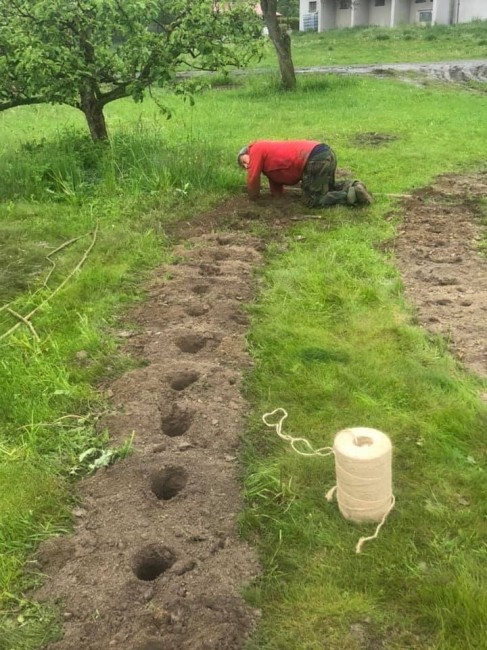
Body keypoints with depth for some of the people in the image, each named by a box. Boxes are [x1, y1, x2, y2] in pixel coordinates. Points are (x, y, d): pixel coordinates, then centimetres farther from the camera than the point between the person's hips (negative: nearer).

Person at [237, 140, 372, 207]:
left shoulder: (256, 149, 10)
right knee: (328, 187, 33)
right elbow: (277, 193, 30)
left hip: (315, 160, -10)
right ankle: (354, 186, 12)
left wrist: (253, 196, 22)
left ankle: (351, 195, -7)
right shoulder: (270, 155, 32)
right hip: (327, 153, 10)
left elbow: (253, 178, 9)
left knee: (313, 201, 0)